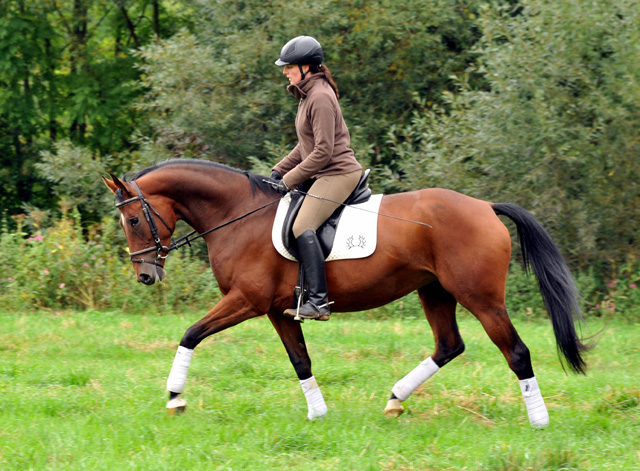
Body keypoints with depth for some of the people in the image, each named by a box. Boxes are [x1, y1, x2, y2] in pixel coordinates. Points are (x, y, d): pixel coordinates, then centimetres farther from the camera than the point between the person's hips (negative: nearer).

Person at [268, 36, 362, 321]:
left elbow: (323, 151, -21)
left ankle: (319, 301, -29)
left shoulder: (320, 97, -16)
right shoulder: (308, 94, 16)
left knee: (302, 227, -24)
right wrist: (280, 170, 13)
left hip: (338, 173, -11)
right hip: (324, 175, 11)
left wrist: (289, 180, -17)